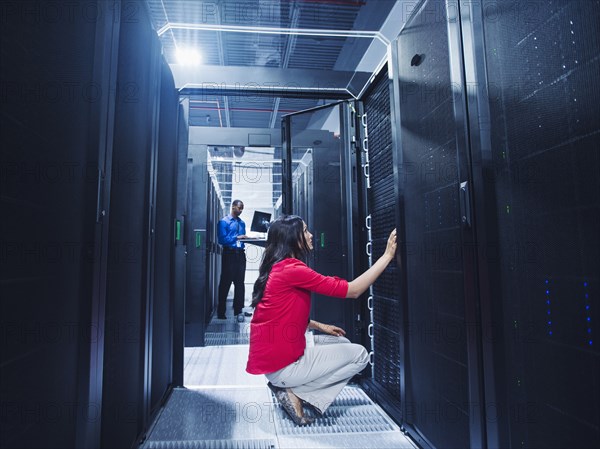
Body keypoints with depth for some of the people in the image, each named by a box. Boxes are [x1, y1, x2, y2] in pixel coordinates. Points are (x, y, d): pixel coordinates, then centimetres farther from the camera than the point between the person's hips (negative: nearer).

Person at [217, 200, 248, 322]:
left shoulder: (242, 223, 17)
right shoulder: (224, 221, -2)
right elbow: (222, 239, -11)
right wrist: (236, 237, -19)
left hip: (240, 254, 5)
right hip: (229, 253, -5)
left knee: (239, 282, 3)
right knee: (225, 282, 2)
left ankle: (238, 310, 10)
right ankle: (221, 312, 14)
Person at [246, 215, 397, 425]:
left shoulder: (278, 268, 9)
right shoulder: (292, 269, -21)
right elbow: (353, 290, -20)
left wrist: (319, 326, 11)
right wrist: (387, 255, -16)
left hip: (272, 356, 9)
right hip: (281, 365, -9)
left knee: (342, 343, 19)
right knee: (359, 355, 1)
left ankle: (289, 386, 8)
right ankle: (293, 391, -1)